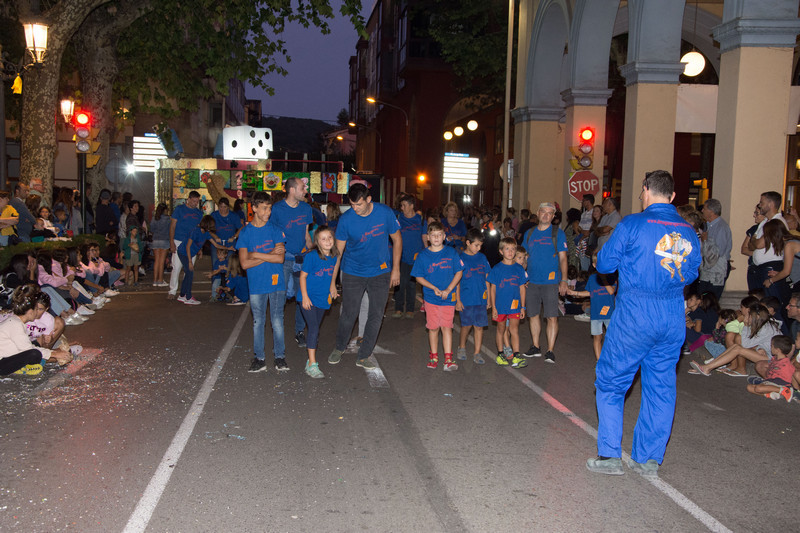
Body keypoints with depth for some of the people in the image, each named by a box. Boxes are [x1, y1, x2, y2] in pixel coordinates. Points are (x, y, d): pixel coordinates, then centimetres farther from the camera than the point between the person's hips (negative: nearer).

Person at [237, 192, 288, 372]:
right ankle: (259, 358, 15)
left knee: (277, 320, 3)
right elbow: (245, 263, -8)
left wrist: (256, 255, -10)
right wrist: (270, 254, -9)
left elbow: (280, 258, -9)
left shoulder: (275, 230, 2)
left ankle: (280, 357, 13)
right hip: (256, 284, 0)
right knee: (258, 321, 7)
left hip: (276, 282, 0)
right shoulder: (245, 233, 1)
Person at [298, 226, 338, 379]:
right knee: (314, 328, -13)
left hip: (323, 299, 6)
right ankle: (312, 365, -10)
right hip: (308, 298, -6)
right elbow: (303, 276, -10)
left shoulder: (334, 258, 2)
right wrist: (305, 296, -13)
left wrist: (332, 291, 10)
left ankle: (311, 360, 24)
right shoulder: (311, 256, -15)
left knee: (315, 330, 13)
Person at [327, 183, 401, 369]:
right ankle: (339, 348, 29)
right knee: (348, 314, 2)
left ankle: (363, 356, 16)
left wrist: (395, 269, 1)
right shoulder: (346, 219, -14)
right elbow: (338, 251, -7)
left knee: (376, 316, 3)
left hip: (380, 272, 1)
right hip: (353, 273, -1)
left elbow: (397, 239, 2)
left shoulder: (385, 213, -12)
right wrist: (332, 281, -9)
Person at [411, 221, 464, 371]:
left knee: (446, 326, -4)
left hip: (448, 297, -1)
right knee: (433, 327, 6)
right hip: (431, 297, 1)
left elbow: (458, 273, 2)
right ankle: (434, 356, 19)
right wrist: (434, 288, -12)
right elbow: (419, 277, 1)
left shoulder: (451, 252, 0)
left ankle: (448, 358, -2)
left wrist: (448, 289, -9)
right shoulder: (423, 256, -1)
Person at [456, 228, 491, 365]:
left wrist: (488, 297, 12)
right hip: (465, 299, -3)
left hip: (481, 299, 3)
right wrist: (458, 300, -5)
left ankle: (477, 353, 11)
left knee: (479, 326, 2)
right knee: (467, 325, 3)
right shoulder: (461, 258, -3)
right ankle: (462, 347, 27)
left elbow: (486, 279, 14)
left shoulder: (482, 258, 8)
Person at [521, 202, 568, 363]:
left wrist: (564, 280, -7)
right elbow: (524, 257, 17)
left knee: (552, 317, -6)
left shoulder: (557, 233, 1)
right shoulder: (529, 233, 12)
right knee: (532, 315, 9)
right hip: (531, 281, 4)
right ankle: (535, 347, 22)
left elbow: (563, 258, -1)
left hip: (550, 282, -4)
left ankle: (550, 351, 0)